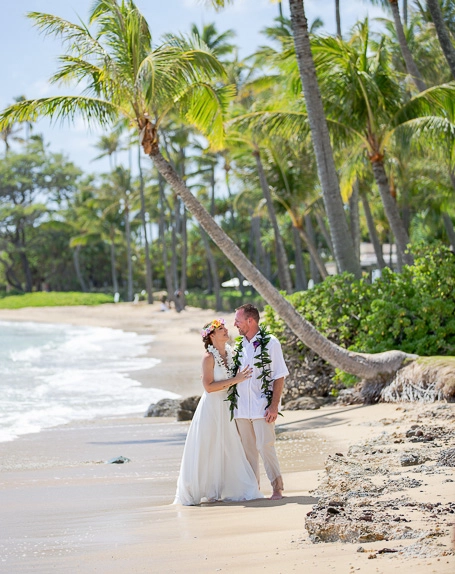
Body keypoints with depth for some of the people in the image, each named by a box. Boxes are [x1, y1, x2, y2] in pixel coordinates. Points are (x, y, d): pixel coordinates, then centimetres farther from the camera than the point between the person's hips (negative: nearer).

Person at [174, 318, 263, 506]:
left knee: (228, 450, 6)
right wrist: (235, 380, -20)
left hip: (225, 407, 7)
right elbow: (208, 387, -20)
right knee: (206, 452, -2)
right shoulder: (209, 357, -13)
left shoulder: (230, 353, 8)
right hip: (211, 407, -7)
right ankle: (192, 493, 6)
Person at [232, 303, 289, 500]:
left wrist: (274, 405, -12)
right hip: (241, 407, 5)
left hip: (262, 406, -5)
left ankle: (277, 487, 3)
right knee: (248, 449, 7)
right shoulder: (239, 345, 11)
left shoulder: (270, 343, -5)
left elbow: (279, 377, -6)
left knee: (265, 446, -9)